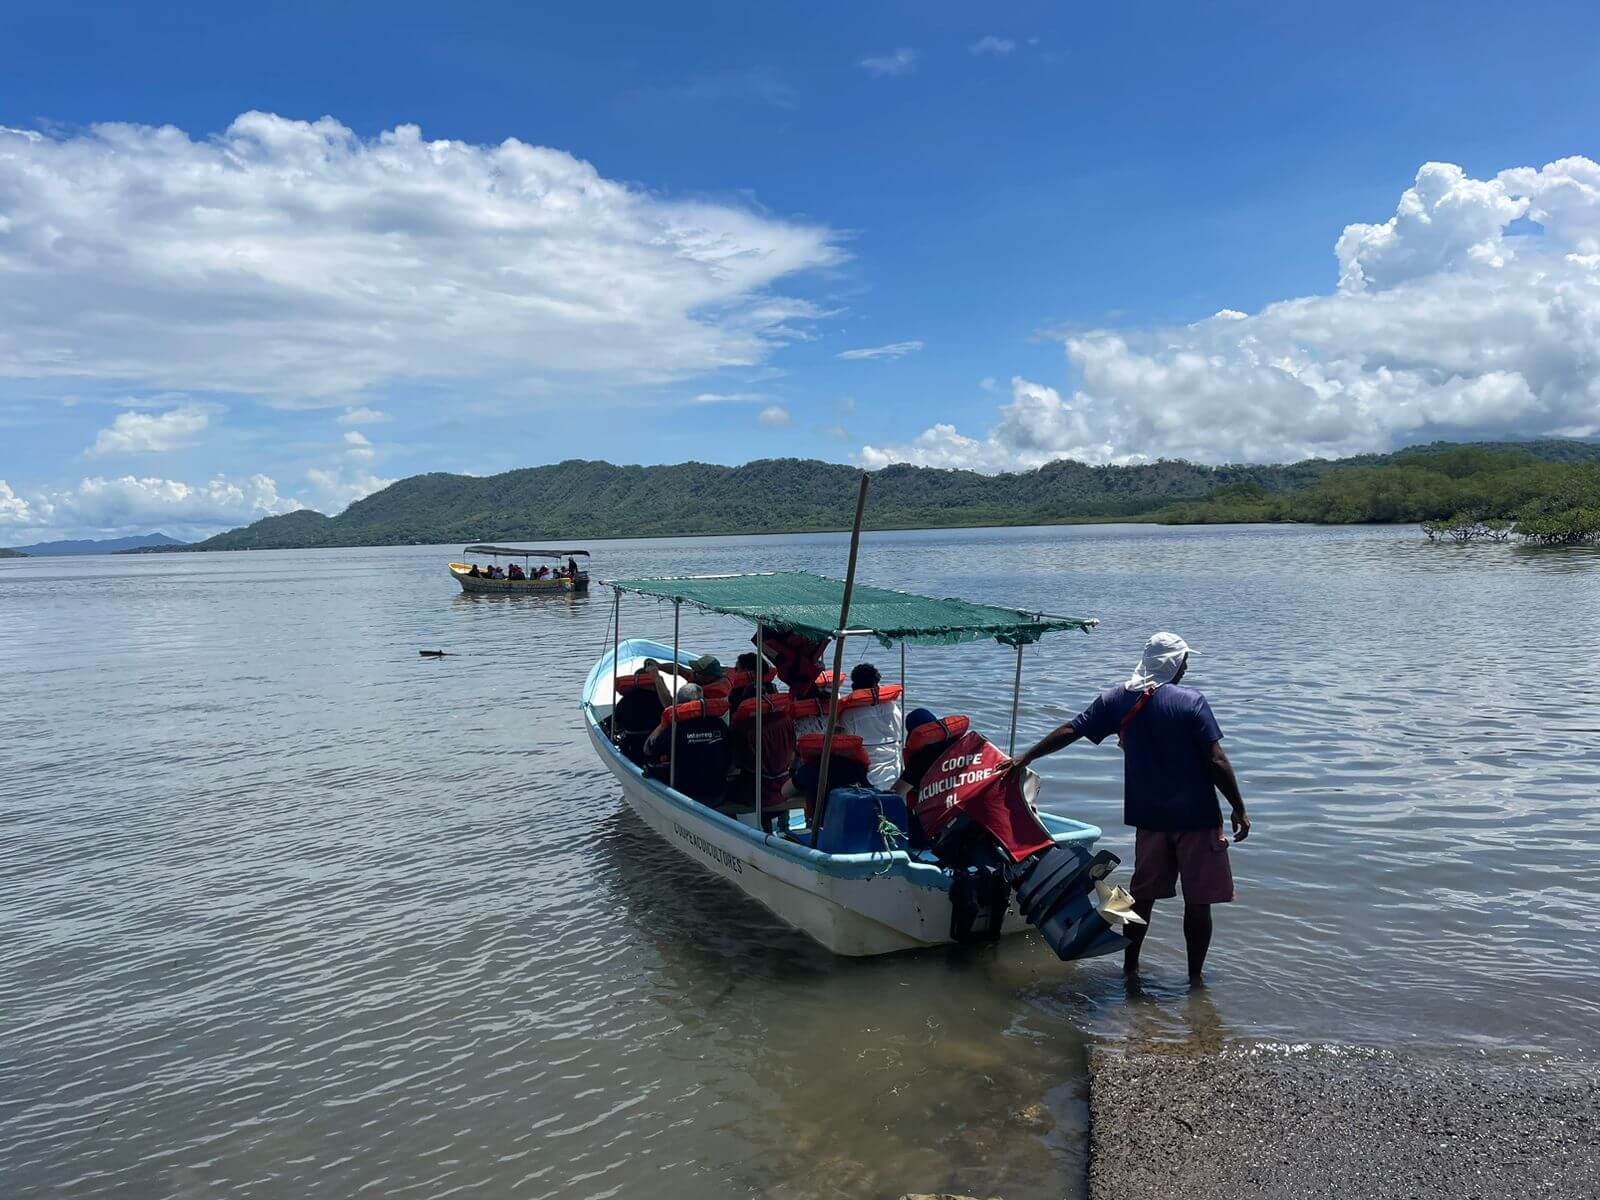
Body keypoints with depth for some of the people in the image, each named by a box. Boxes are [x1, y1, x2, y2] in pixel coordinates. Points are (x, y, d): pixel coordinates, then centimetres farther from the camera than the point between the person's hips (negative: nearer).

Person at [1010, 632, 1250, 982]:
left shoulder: (1117, 699, 0)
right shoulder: (1191, 702, -12)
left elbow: (1069, 731, 3)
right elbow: (1216, 761, -14)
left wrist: (1025, 759, 11)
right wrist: (1239, 809, -4)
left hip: (1149, 818, 4)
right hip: (1197, 818, -4)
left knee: (1143, 894, 17)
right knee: (1198, 901, 8)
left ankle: (1130, 968, 25)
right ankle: (1195, 977, 15)